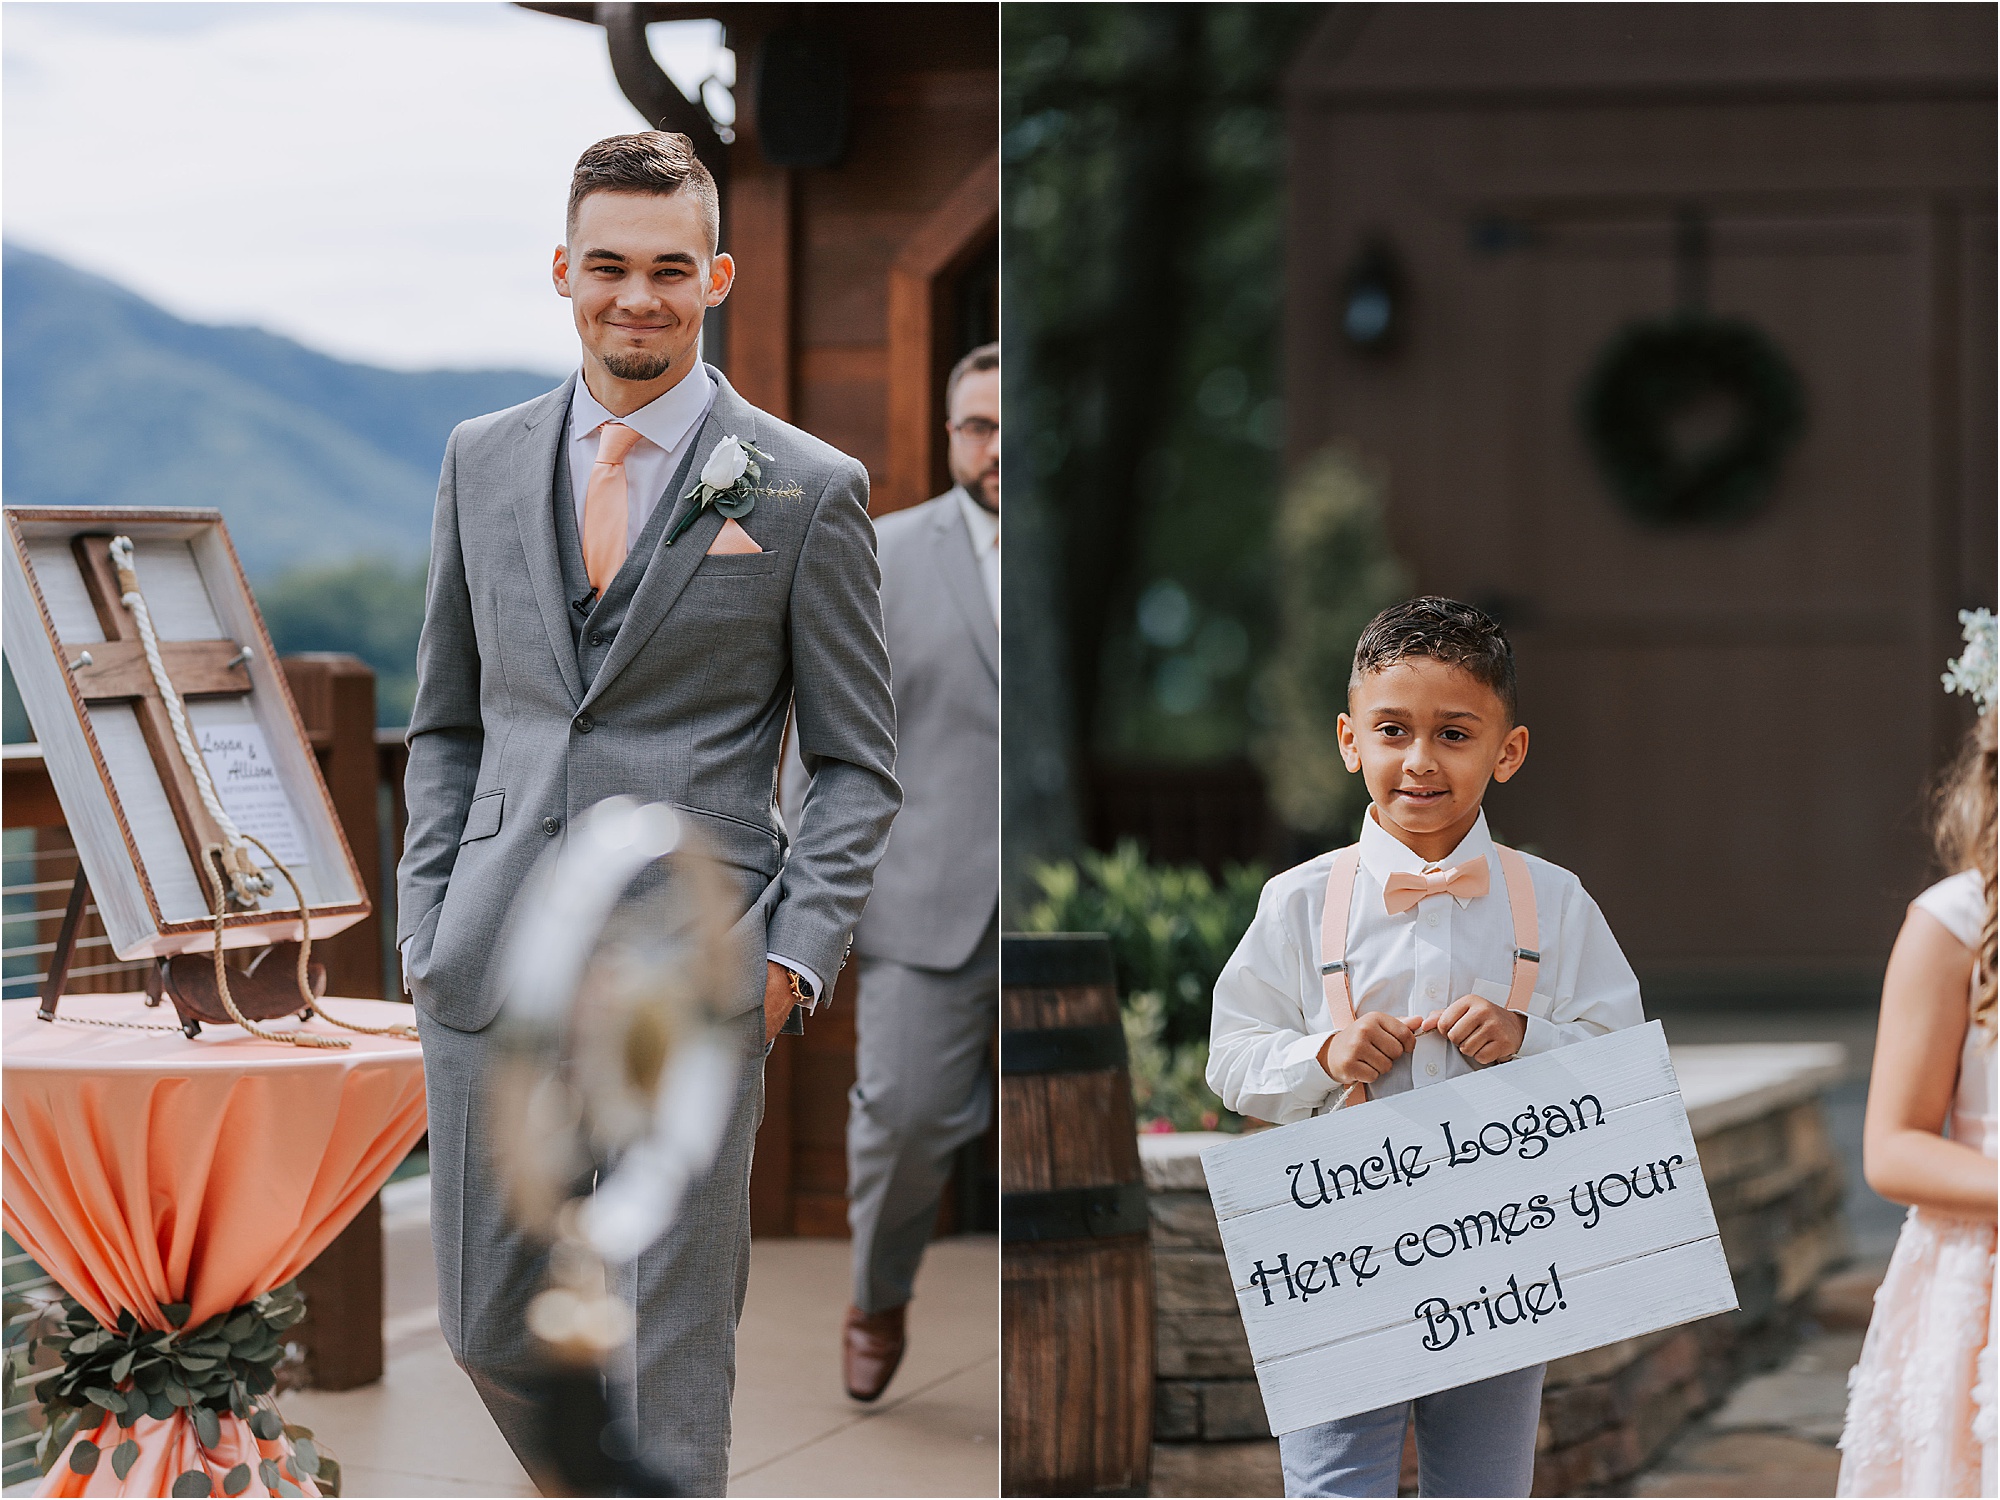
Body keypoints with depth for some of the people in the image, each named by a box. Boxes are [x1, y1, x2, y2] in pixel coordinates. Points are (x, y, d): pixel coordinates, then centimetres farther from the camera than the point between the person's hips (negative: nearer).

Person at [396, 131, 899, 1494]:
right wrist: (428, 924, 8)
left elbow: (860, 764, 3)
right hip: (494, 969, 4)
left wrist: (796, 957, -8)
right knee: (492, 1330, 10)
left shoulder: (807, 491, 0)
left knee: (667, 1370, -3)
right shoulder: (484, 463, 11)